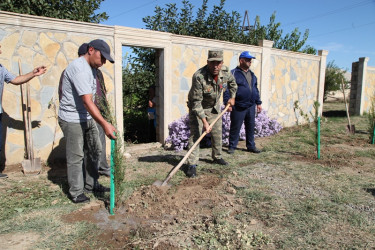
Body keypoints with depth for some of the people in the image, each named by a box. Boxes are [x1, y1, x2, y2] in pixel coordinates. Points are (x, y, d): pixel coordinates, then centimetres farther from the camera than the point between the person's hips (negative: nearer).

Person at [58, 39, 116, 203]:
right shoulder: (79, 68, -23)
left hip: (87, 118, 10)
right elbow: (87, 101, -32)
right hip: (72, 120, -10)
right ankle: (76, 193, 14)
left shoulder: (91, 67, 8)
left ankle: (91, 185, 28)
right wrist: (105, 124, -38)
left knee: (95, 151, 14)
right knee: (76, 156, -1)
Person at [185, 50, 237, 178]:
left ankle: (217, 157, 33)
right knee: (195, 134, -12)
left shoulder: (225, 71, -15)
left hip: (214, 107, 6)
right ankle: (192, 164, -5)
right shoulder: (199, 76, -33)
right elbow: (196, 102, -31)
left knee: (217, 134, 12)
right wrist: (204, 121, -33)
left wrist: (232, 97, 13)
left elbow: (232, 82, 12)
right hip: (197, 108, -5)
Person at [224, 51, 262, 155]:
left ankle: (251, 146, 24)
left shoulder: (252, 74, 17)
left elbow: (256, 89, 23)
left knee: (251, 127, 12)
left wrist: (258, 103, 19)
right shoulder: (234, 73, -6)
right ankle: (232, 146, 15)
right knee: (235, 127, 1)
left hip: (251, 106, 7)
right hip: (238, 107, -6)